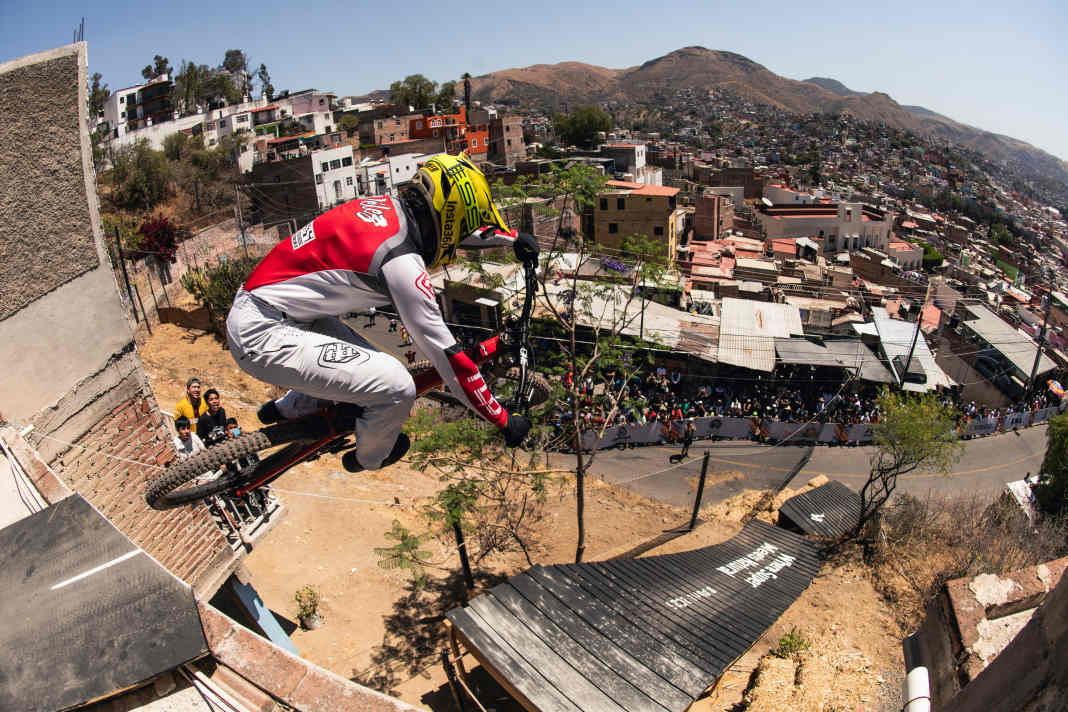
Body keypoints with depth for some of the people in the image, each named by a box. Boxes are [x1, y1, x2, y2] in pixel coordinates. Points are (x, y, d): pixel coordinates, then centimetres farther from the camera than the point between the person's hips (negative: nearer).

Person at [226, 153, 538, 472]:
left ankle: (289, 409, 41)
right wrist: (503, 420, -9)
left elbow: (447, 223, 21)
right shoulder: (403, 262, -23)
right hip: (262, 335, -10)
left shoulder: (389, 206, 1)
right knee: (396, 386, -17)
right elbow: (446, 353, -18)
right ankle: (371, 456, 15)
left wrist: (513, 237, 29)